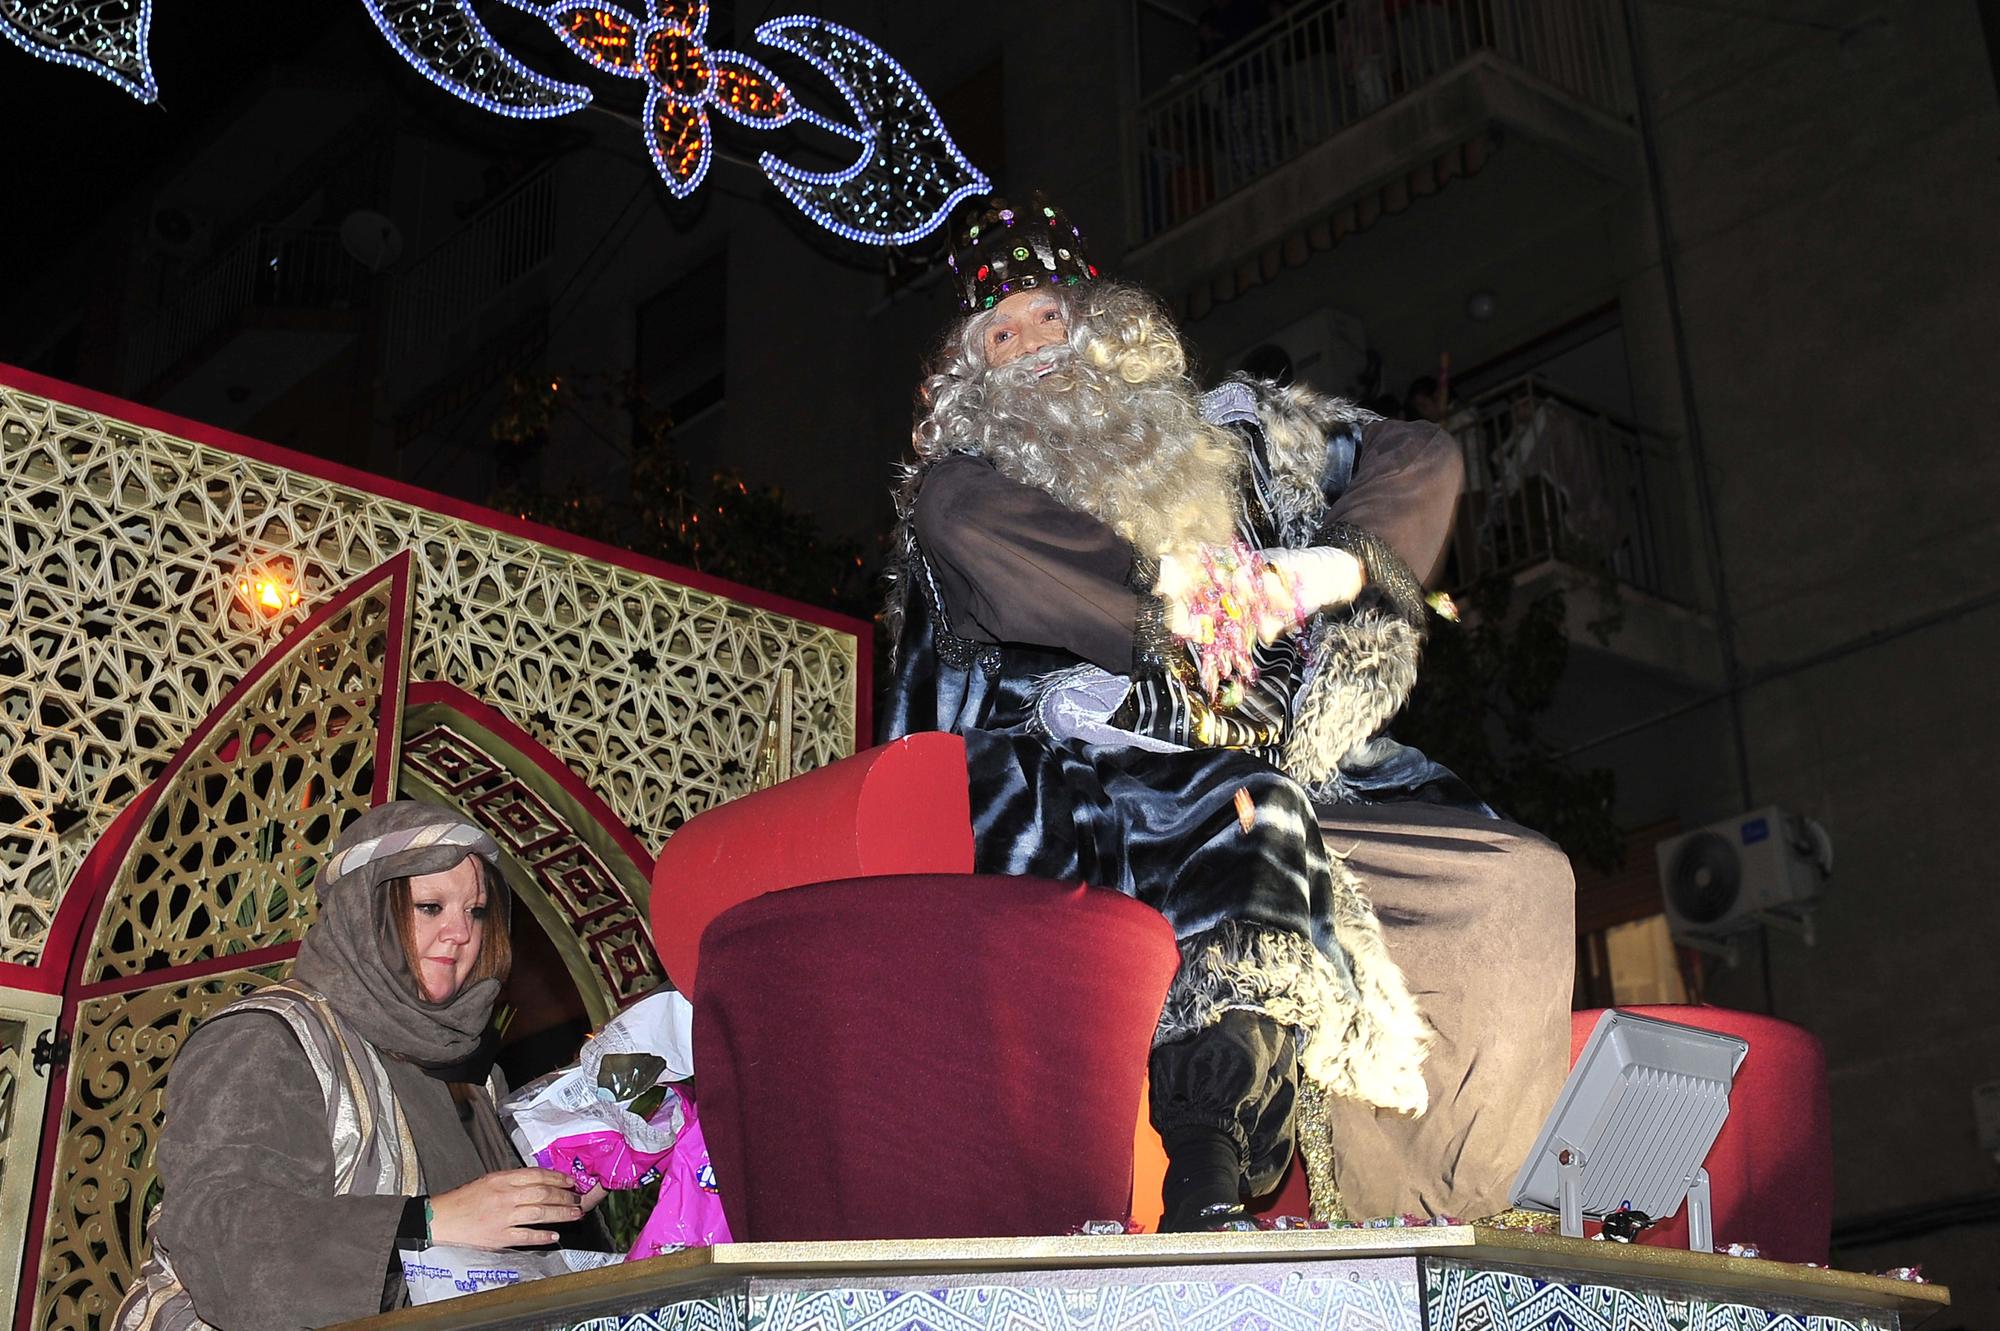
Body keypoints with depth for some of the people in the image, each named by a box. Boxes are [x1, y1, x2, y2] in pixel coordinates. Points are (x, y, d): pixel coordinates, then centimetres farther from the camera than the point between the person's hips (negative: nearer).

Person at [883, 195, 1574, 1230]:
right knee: (1249, 819, -37)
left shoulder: (1220, 436, 23)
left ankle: (1412, 1218, -17)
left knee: (1518, 878, -12)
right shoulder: (968, 476, 15)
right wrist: (1165, 599, -12)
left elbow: (1419, 458, 20)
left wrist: (1341, 565, 0)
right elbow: (968, 523, -11)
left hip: (1276, 760, 5)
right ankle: (1203, 1212, -40)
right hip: (1081, 779, -4)